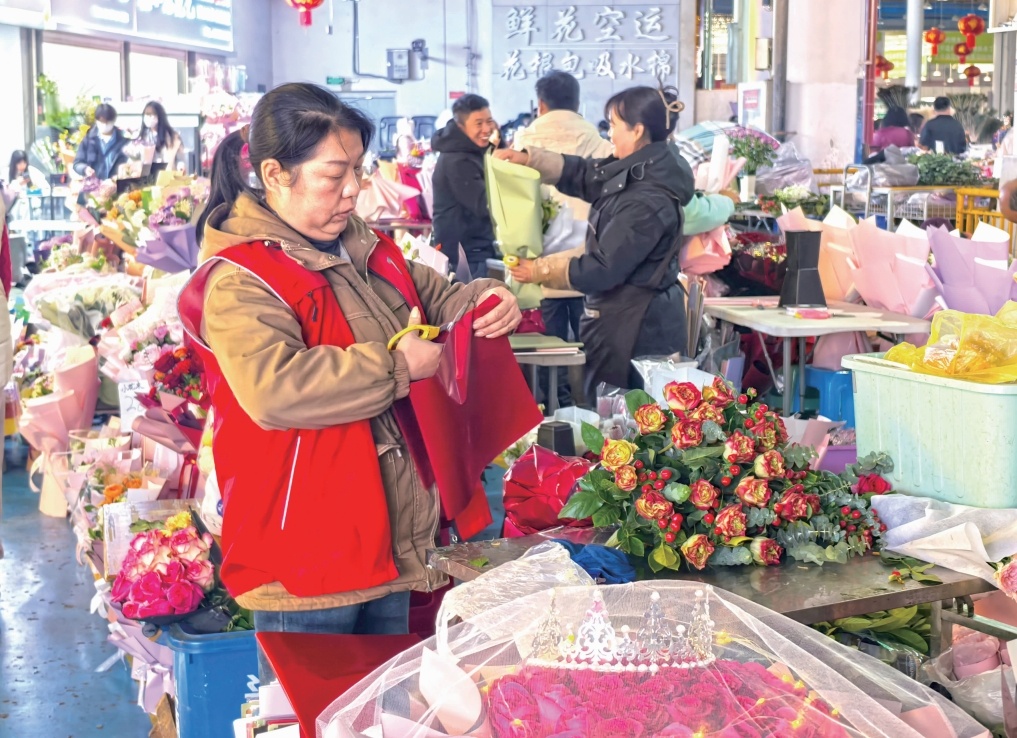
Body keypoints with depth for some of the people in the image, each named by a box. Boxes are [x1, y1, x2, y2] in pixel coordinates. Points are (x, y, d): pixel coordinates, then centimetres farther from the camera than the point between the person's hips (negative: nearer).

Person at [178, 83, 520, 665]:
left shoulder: (367, 251, 10)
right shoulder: (238, 280, -17)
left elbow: (435, 296, 25)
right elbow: (272, 388, -32)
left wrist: (483, 300, 1)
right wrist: (394, 367, -25)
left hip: (389, 541, 8)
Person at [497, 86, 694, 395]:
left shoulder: (647, 200, -26)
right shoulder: (636, 170, 3)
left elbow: (604, 269, -22)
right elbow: (582, 175, 17)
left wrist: (540, 270, -12)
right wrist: (528, 159, 7)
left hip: (635, 326, -10)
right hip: (630, 316, 10)